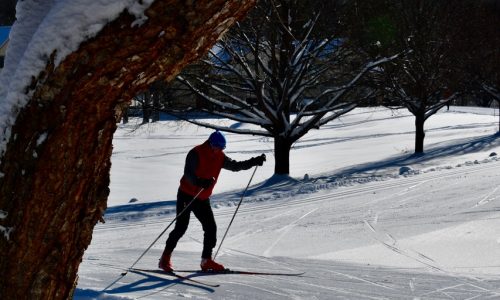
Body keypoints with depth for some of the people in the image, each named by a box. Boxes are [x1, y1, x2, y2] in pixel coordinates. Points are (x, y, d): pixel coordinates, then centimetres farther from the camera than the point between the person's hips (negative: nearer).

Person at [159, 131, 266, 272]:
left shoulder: (219, 157, 3)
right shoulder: (196, 153, -17)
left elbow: (235, 165, 11)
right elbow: (188, 173, -28)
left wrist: (254, 162, 1)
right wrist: (199, 182, -47)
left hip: (203, 199, 6)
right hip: (186, 196, -6)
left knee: (211, 228, -2)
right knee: (181, 227, -9)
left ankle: (206, 261, 7)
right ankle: (165, 259, 1)